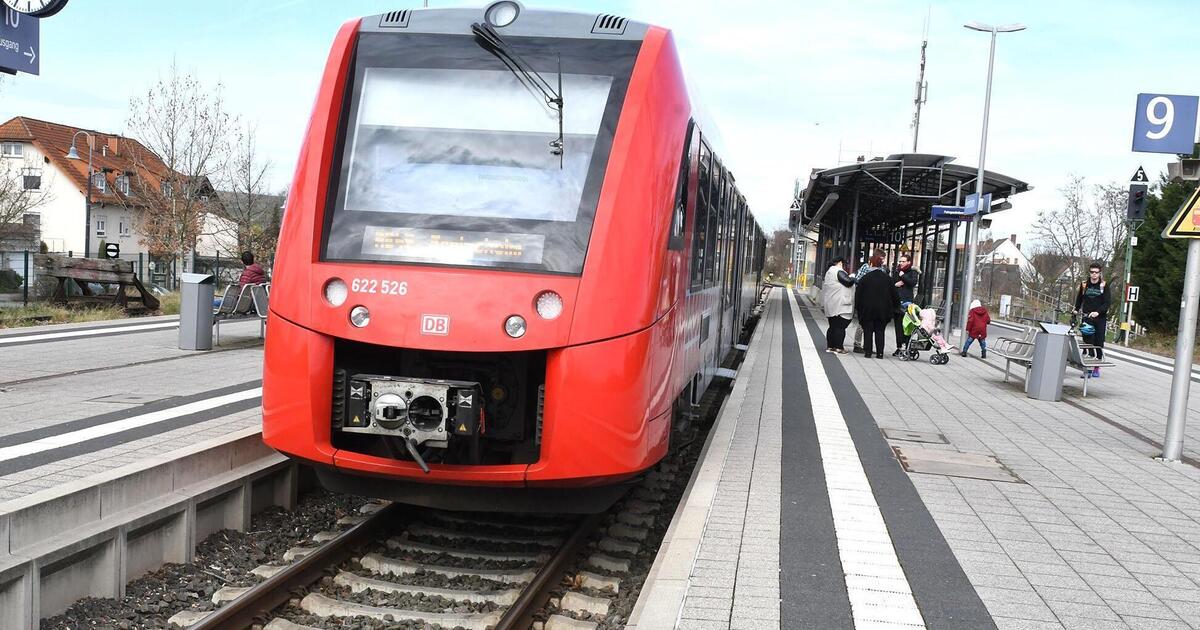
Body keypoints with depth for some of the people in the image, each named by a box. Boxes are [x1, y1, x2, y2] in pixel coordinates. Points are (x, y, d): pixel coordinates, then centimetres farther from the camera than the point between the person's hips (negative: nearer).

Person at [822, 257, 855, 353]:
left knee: (833, 326, 13)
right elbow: (848, 282, -19)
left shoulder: (829, 272, 19)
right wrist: (853, 278, 0)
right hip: (840, 306, -10)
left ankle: (830, 346, 14)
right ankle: (839, 347, -7)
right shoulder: (839, 272, -13)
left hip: (830, 306, 10)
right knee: (840, 327, -6)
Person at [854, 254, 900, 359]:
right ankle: (880, 352, 2)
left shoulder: (865, 277, -5)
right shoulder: (887, 278, 1)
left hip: (867, 309, -2)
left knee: (868, 330, 5)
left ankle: (868, 351, 2)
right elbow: (894, 294, 6)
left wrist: (857, 307, 8)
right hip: (883, 310, 2)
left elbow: (858, 294, -2)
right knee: (880, 331, 6)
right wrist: (895, 306, 19)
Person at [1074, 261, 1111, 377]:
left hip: (1100, 318, -1)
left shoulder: (1104, 285, 0)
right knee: (1088, 343, -6)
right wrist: (1076, 310, 9)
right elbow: (1079, 299, 21)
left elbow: (1108, 302, -6)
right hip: (1087, 318, 1)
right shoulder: (1084, 284, 7)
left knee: (1099, 344, 1)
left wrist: (1098, 311, -20)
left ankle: (1096, 368, 10)